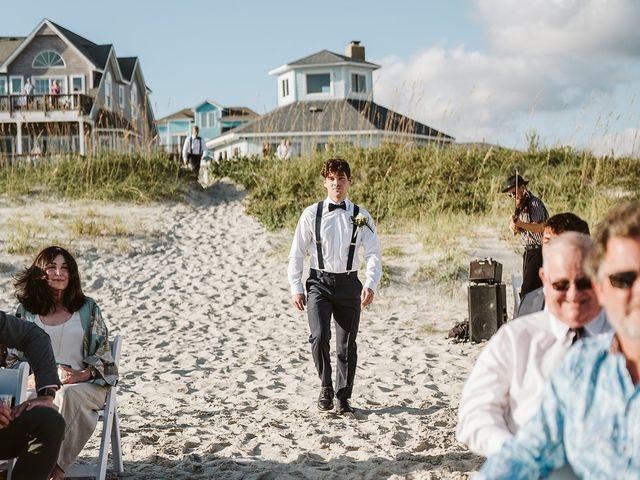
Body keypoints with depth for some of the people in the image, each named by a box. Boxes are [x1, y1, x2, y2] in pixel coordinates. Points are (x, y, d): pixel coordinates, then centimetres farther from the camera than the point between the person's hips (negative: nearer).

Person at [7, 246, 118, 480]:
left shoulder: (88, 308, 12)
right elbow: (13, 354, 12)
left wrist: (82, 375, -11)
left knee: (68, 395, -38)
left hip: (84, 384, 0)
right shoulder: (27, 310, 14)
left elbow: (103, 352, 9)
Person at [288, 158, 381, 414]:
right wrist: (296, 288, 0)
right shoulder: (312, 214, 2)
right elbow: (296, 253, 6)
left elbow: (373, 255, -3)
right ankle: (326, 388, 2)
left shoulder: (361, 216, 2)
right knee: (319, 336, -19)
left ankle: (343, 397, 22)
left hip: (348, 284, 1)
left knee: (347, 344, 6)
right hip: (319, 282, -1)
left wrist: (370, 285, -19)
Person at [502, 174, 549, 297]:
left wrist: (520, 224, -31)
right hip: (528, 251, 10)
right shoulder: (522, 206, 16)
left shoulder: (534, 203, -12)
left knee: (527, 291, -16)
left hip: (538, 251, -10)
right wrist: (515, 227, 0)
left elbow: (541, 227, -23)